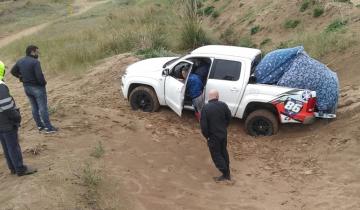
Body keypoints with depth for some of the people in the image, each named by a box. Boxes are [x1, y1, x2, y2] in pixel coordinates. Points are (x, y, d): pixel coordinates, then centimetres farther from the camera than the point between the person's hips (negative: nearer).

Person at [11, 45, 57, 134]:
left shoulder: (20, 61, 5)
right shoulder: (35, 62, -21)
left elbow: (13, 71, 16)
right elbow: (39, 76, -28)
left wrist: (22, 78, 12)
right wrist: (43, 83, -10)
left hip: (27, 87, 8)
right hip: (37, 87, -8)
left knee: (34, 107, 16)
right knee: (43, 108, 0)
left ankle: (40, 125, 25)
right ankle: (48, 127, 5)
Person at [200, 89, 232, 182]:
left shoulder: (205, 108, -20)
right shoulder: (223, 105, -7)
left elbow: (203, 125, -19)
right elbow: (229, 117, 5)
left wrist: (206, 135, -5)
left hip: (213, 136, -5)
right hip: (223, 133, 5)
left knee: (216, 154, 9)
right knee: (224, 152, 22)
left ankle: (225, 174, 13)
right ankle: (228, 173, 32)